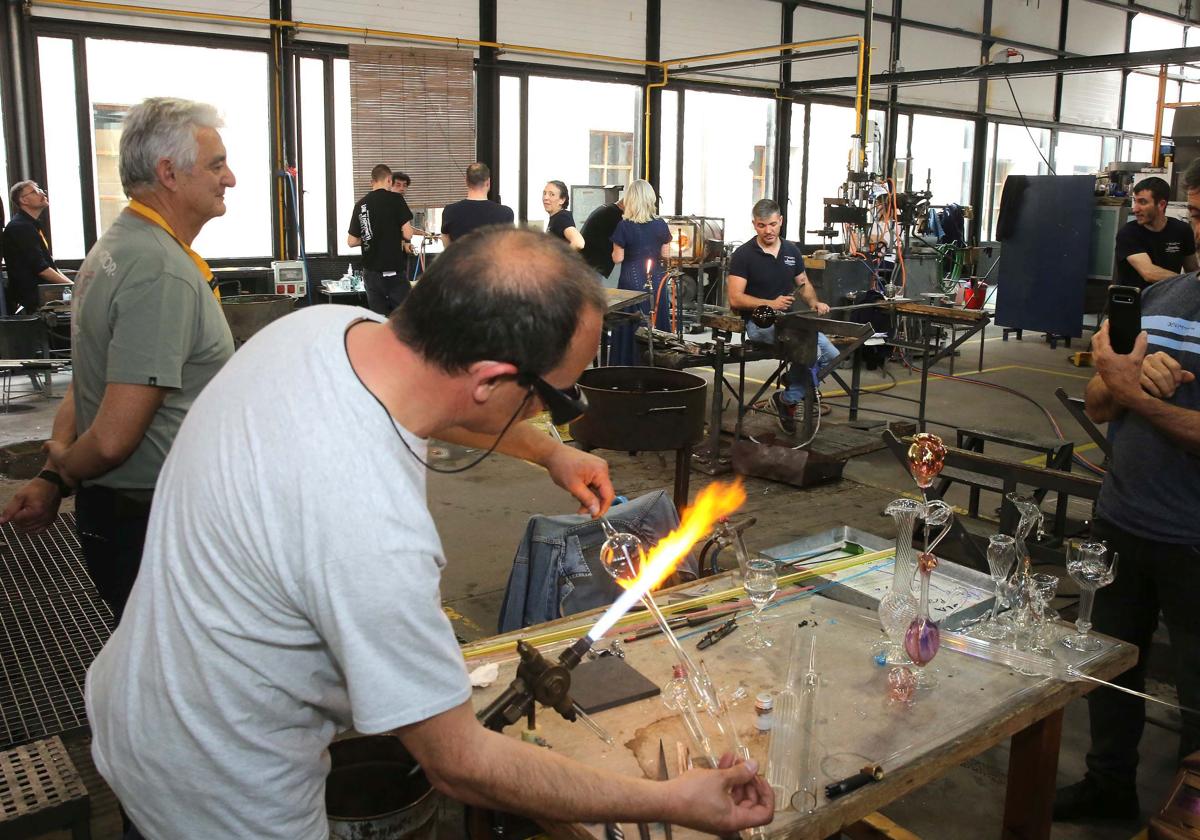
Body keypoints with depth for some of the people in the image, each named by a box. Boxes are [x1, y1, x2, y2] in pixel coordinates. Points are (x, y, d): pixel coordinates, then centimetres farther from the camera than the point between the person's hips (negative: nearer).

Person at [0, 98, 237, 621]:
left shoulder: (114, 247, 11)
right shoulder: (163, 273, -23)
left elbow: (86, 387, 13)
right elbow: (114, 438, -25)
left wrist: (51, 477, 5)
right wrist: (63, 468, -5)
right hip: (157, 529, -10)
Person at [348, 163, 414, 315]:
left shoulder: (360, 204, 6)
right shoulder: (395, 199, -7)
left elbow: (351, 242, 8)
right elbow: (407, 234, -11)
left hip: (371, 271, 4)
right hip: (394, 271, -4)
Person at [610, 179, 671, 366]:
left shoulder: (624, 226, -12)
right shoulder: (661, 225, -3)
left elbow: (617, 258, -9)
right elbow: (666, 254, 4)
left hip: (631, 281, -3)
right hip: (655, 280, 3)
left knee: (631, 327, 5)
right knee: (656, 323, 12)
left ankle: (629, 364, 9)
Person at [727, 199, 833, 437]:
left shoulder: (792, 251, 11)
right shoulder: (743, 254, -7)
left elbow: (804, 284, 21)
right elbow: (735, 299, -12)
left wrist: (814, 303, -2)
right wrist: (771, 304, -23)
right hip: (759, 322, -6)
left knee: (832, 355, -10)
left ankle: (794, 380, 15)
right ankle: (788, 400, -5)